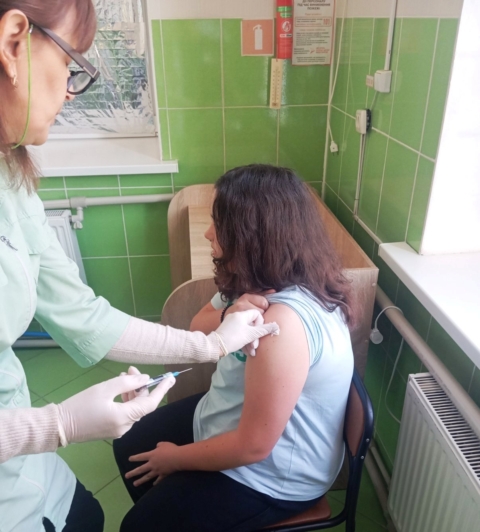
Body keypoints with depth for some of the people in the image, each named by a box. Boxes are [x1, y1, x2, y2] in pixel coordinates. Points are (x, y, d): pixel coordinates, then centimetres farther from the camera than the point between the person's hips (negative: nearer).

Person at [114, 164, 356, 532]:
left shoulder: (284, 320, -36)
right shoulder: (264, 282, -7)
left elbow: (253, 446, -30)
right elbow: (197, 331, 1)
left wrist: (175, 459, -12)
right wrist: (228, 315, -23)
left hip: (270, 475, -8)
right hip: (235, 419, 8)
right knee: (129, 446, 19)